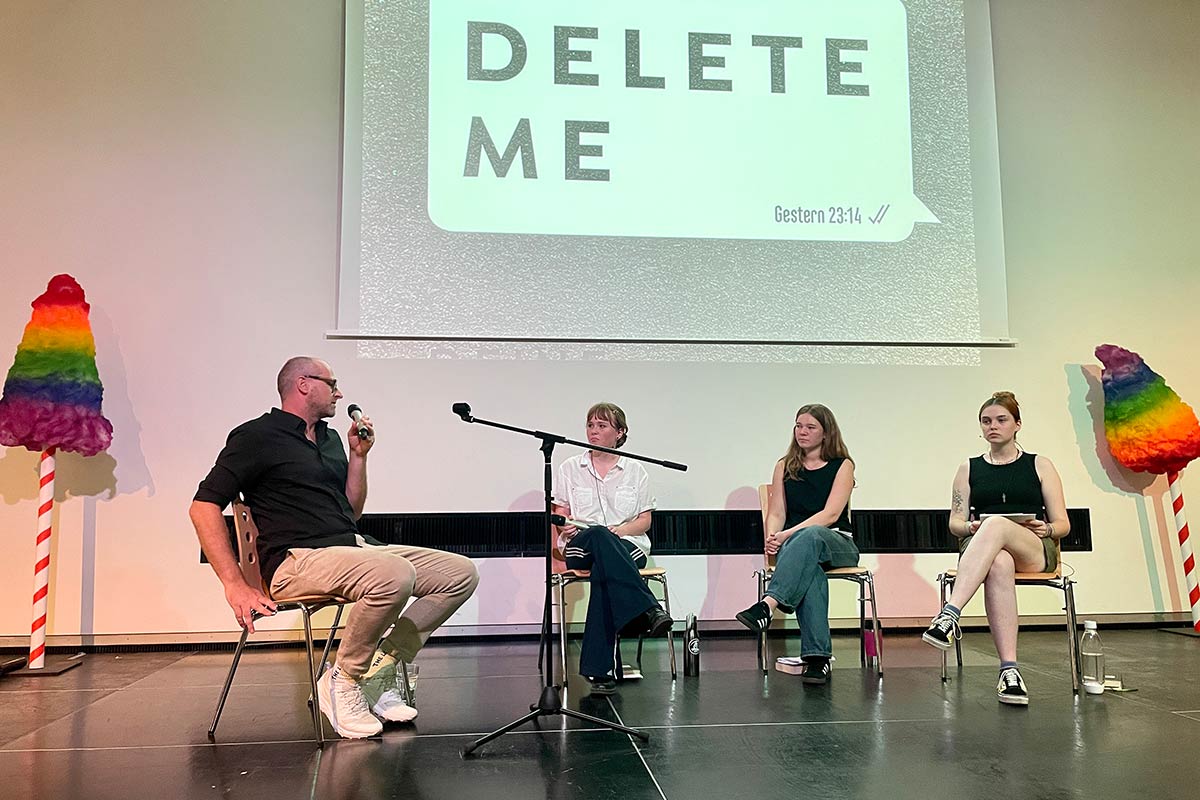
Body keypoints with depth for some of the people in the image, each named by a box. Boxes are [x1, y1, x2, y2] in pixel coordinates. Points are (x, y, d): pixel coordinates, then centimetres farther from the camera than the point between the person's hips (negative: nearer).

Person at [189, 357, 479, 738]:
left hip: (355, 548, 8)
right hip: (298, 560, -8)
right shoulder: (257, 436, -1)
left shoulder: (329, 438, 23)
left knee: (461, 572, -6)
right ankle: (343, 681, -13)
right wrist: (236, 586, -15)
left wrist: (359, 455, 12)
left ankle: (380, 670, -1)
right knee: (395, 575, -36)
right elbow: (204, 506, -8)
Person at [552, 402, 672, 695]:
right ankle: (648, 610, -49)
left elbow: (644, 521, 10)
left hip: (627, 545, 0)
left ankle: (600, 669, -42)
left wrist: (619, 530, -11)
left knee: (603, 570, -38)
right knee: (598, 535, -40)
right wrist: (565, 526, -11)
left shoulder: (635, 470, 14)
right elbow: (560, 515, 14)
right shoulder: (570, 468, 16)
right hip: (580, 545, 0)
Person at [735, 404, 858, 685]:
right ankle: (818, 657, -45)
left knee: (811, 536, -40)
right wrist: (771, 538, -16)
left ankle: (767, 605, -55)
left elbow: (831, 514, -9)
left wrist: (788, 534, -21)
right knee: (810, 569, -38)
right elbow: (776, 513, 8)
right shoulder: (785, 467, 16)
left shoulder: (842, 466, 5)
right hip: (796, 545, 2)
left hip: (837, 544, -1)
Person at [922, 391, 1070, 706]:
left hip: (1035, 552, -1)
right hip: (979, 547, 1)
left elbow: (1063, 524, 12)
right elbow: (955, 522, 14)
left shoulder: (1039, 465, 17)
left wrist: (1045, 529, -12)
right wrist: (972, 527, -10)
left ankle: (950, 615, -51)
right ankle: (1009, 669, -46)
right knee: (999, 565, -40)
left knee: (996, 525, -38)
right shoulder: (969, 468, 21)